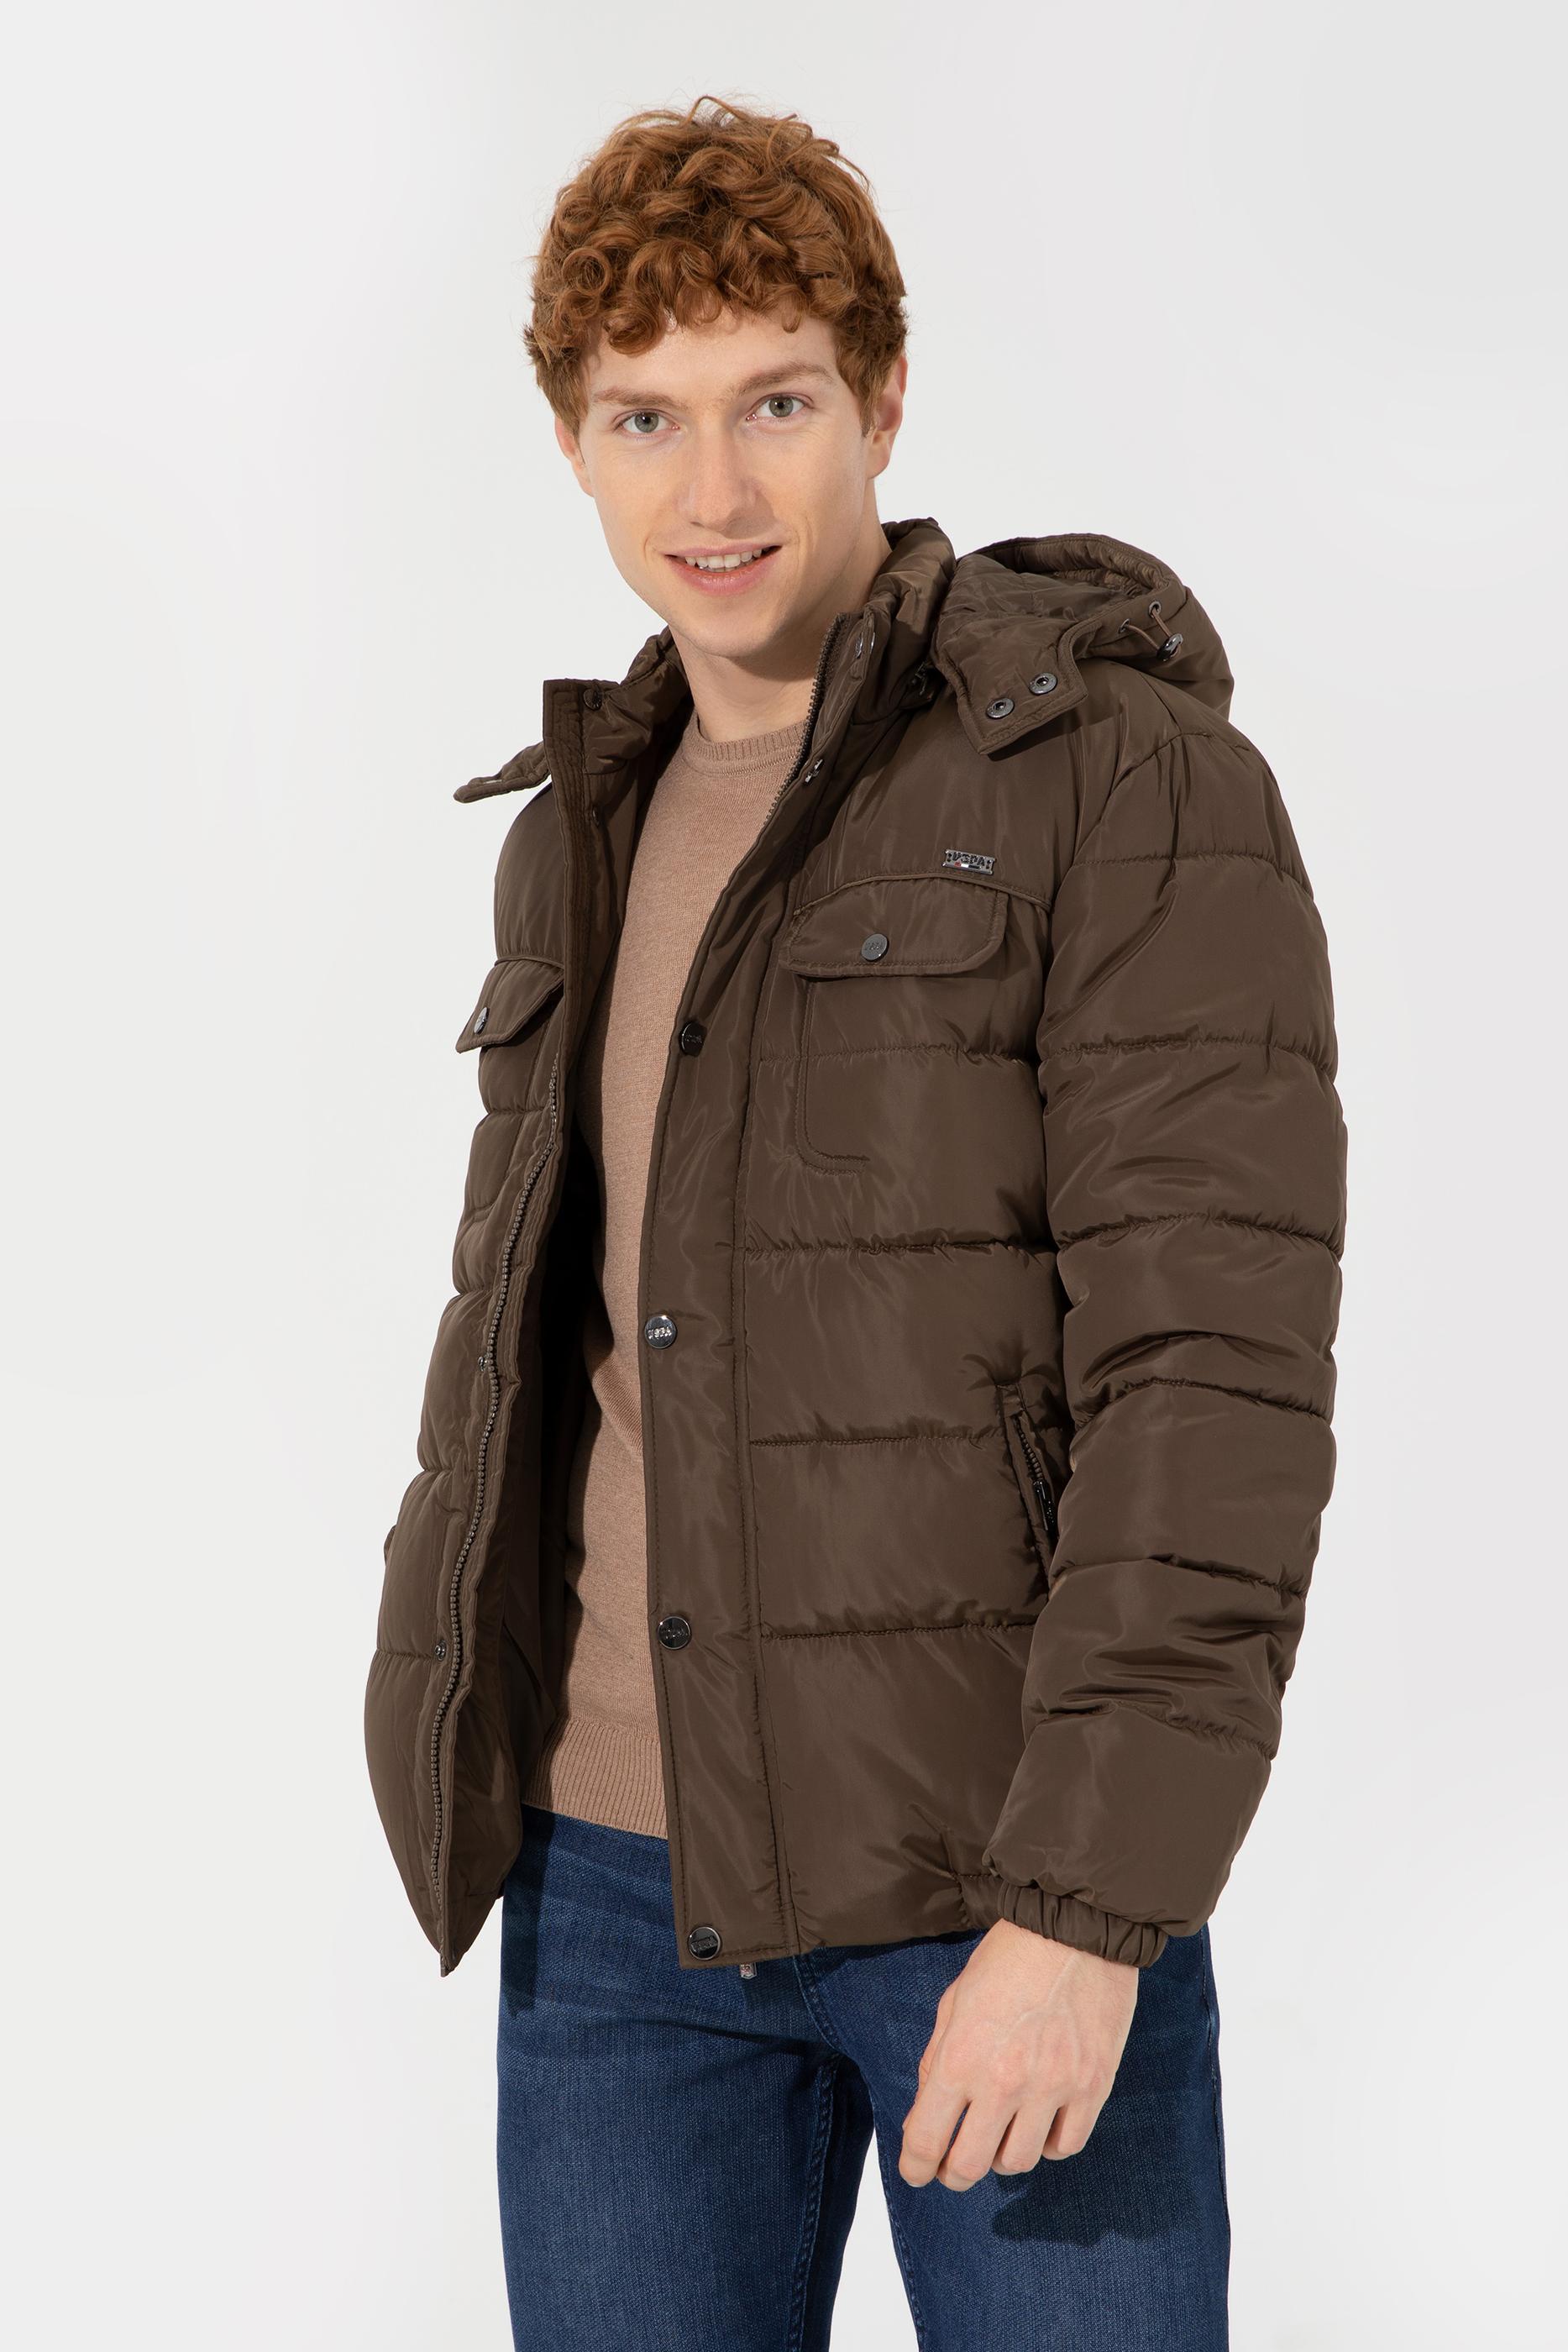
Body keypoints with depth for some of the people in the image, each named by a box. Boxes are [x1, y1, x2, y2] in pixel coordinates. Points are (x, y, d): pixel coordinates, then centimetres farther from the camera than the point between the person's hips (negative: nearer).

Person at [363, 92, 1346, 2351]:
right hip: (617, 1865, 6)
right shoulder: (592, 836, 11)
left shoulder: (1138, 784, -10)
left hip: (1011, 1880, -5)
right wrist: (447, 1723, 17)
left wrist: (1089, 1905, -22)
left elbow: (1218, 1369, -17)